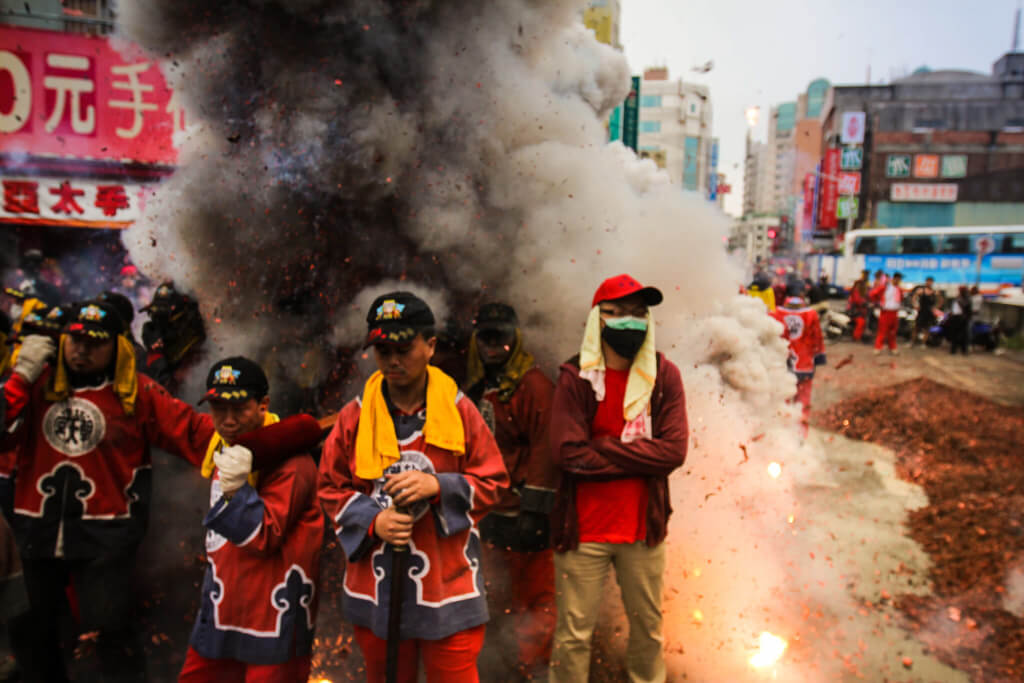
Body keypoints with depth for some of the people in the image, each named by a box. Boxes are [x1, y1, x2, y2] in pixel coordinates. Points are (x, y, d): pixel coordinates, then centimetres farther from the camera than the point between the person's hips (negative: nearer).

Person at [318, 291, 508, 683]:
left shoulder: (460, 411, -4)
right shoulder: (354, 417, -1)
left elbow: (492, 483, -1)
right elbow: (331, 490, 5)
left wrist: (438, 485, -18)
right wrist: (372, 520, -13)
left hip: (449, 589, -2)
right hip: (375, 589, 2)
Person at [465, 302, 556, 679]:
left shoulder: (534, 385, -13)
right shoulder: (478, 388, 12)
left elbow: (545, 448, -18)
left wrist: (534, 509, -20)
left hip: (524, 516, -8)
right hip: (492, 513, 8)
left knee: (536, 596, 2)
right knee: (501, 599, 20)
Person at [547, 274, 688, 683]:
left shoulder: (664, 375, -2)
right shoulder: (575, 377, -8)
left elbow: (674, 450, -11)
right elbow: (568, 452, -18)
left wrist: (603, 448, -15)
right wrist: (638, 457, -14)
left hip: (644, 528, 3)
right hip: (584, 529, -2)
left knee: (648, 628, 20)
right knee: (574, 635, 8)